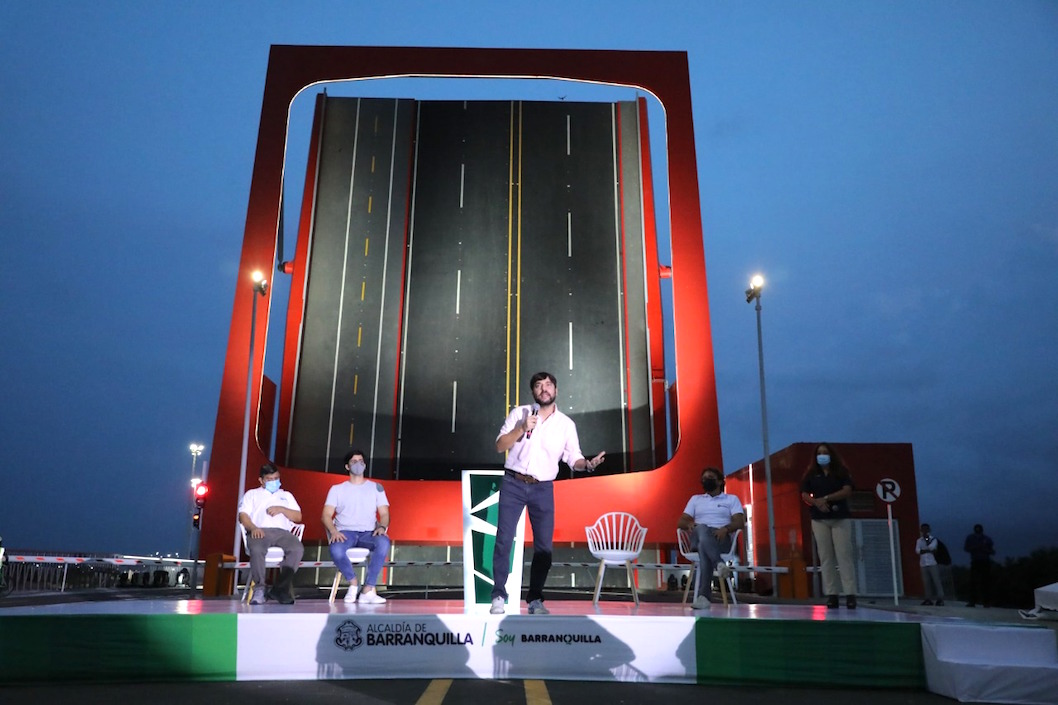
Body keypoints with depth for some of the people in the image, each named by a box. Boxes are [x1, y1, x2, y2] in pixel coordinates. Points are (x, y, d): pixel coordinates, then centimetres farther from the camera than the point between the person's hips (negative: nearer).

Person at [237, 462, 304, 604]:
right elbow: (243, 516, 10)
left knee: (297, 548, -32)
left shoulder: (286, 495, 34)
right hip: (260, 531, -2)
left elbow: (298, 517, 21)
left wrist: (282, 509, 3)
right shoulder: (252, 494, 28)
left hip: (282, 532, 2)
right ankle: (259, 589, -27)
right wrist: (253, 528, -11)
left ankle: (281, 587, -23)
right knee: (256, 549, -39)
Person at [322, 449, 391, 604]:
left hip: (368, 533, 1)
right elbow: (326, 515, 6)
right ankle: (353, 582, -10)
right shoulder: (337, 489, 16)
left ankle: (367, 590, -31)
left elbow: (384, 513, 12)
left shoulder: (375, 487, 17)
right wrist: (333, 531, -15)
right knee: (335, 549, -37)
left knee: (384, 542, -36)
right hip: (345, 532, 0)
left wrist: (382, 527, -12)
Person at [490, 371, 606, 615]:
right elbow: (500, 446, -1)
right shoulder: (519, 413, 3)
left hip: (543, 489, 1)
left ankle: (535, 599, 13)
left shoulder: (566, 424, 5)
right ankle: (498, 596, 3)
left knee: (544, 546, 1)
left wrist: (588, 464, -18)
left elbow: (573, 459, 4)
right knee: (503, 540, -5)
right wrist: (522, 429, -14)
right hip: (513, 484, -1)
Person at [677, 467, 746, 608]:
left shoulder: (732, 499, 21)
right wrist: (689, 524, -7)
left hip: (721, 539, -2)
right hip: (697, 538, 2)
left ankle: (704, 594, -42)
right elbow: (681, 521, 19)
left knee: (704, 545, -42)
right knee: (702, 529, -40)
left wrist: (725, 528, -19)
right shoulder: (695, 499, 29)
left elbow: (740, 522, 4)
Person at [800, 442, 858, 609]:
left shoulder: (841, 472, 8)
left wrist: (826, 498, -14)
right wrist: (816, 502, -15)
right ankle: (831, 594, 0)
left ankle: (850, 594, -9)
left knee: (844, 556, -7)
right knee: (826, 558, -1)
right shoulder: (811, 475, 12)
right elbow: (804, 495, 6)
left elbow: (847, 491, -5)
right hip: (819, 520, 2)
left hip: (840, 518, -2)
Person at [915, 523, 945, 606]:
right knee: (926, 582, 3)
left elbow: (932, 546, -16)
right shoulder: (919, 540, 11)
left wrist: (923, 550, -4)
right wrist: (929, 550, -11)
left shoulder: (933, 539, 5)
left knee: (937, 580, -5)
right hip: (923, 564, 3)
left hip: (933, 563, -3)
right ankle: (929, 599, 8)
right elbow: (917, 550, -4)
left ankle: (940, 599, -4)